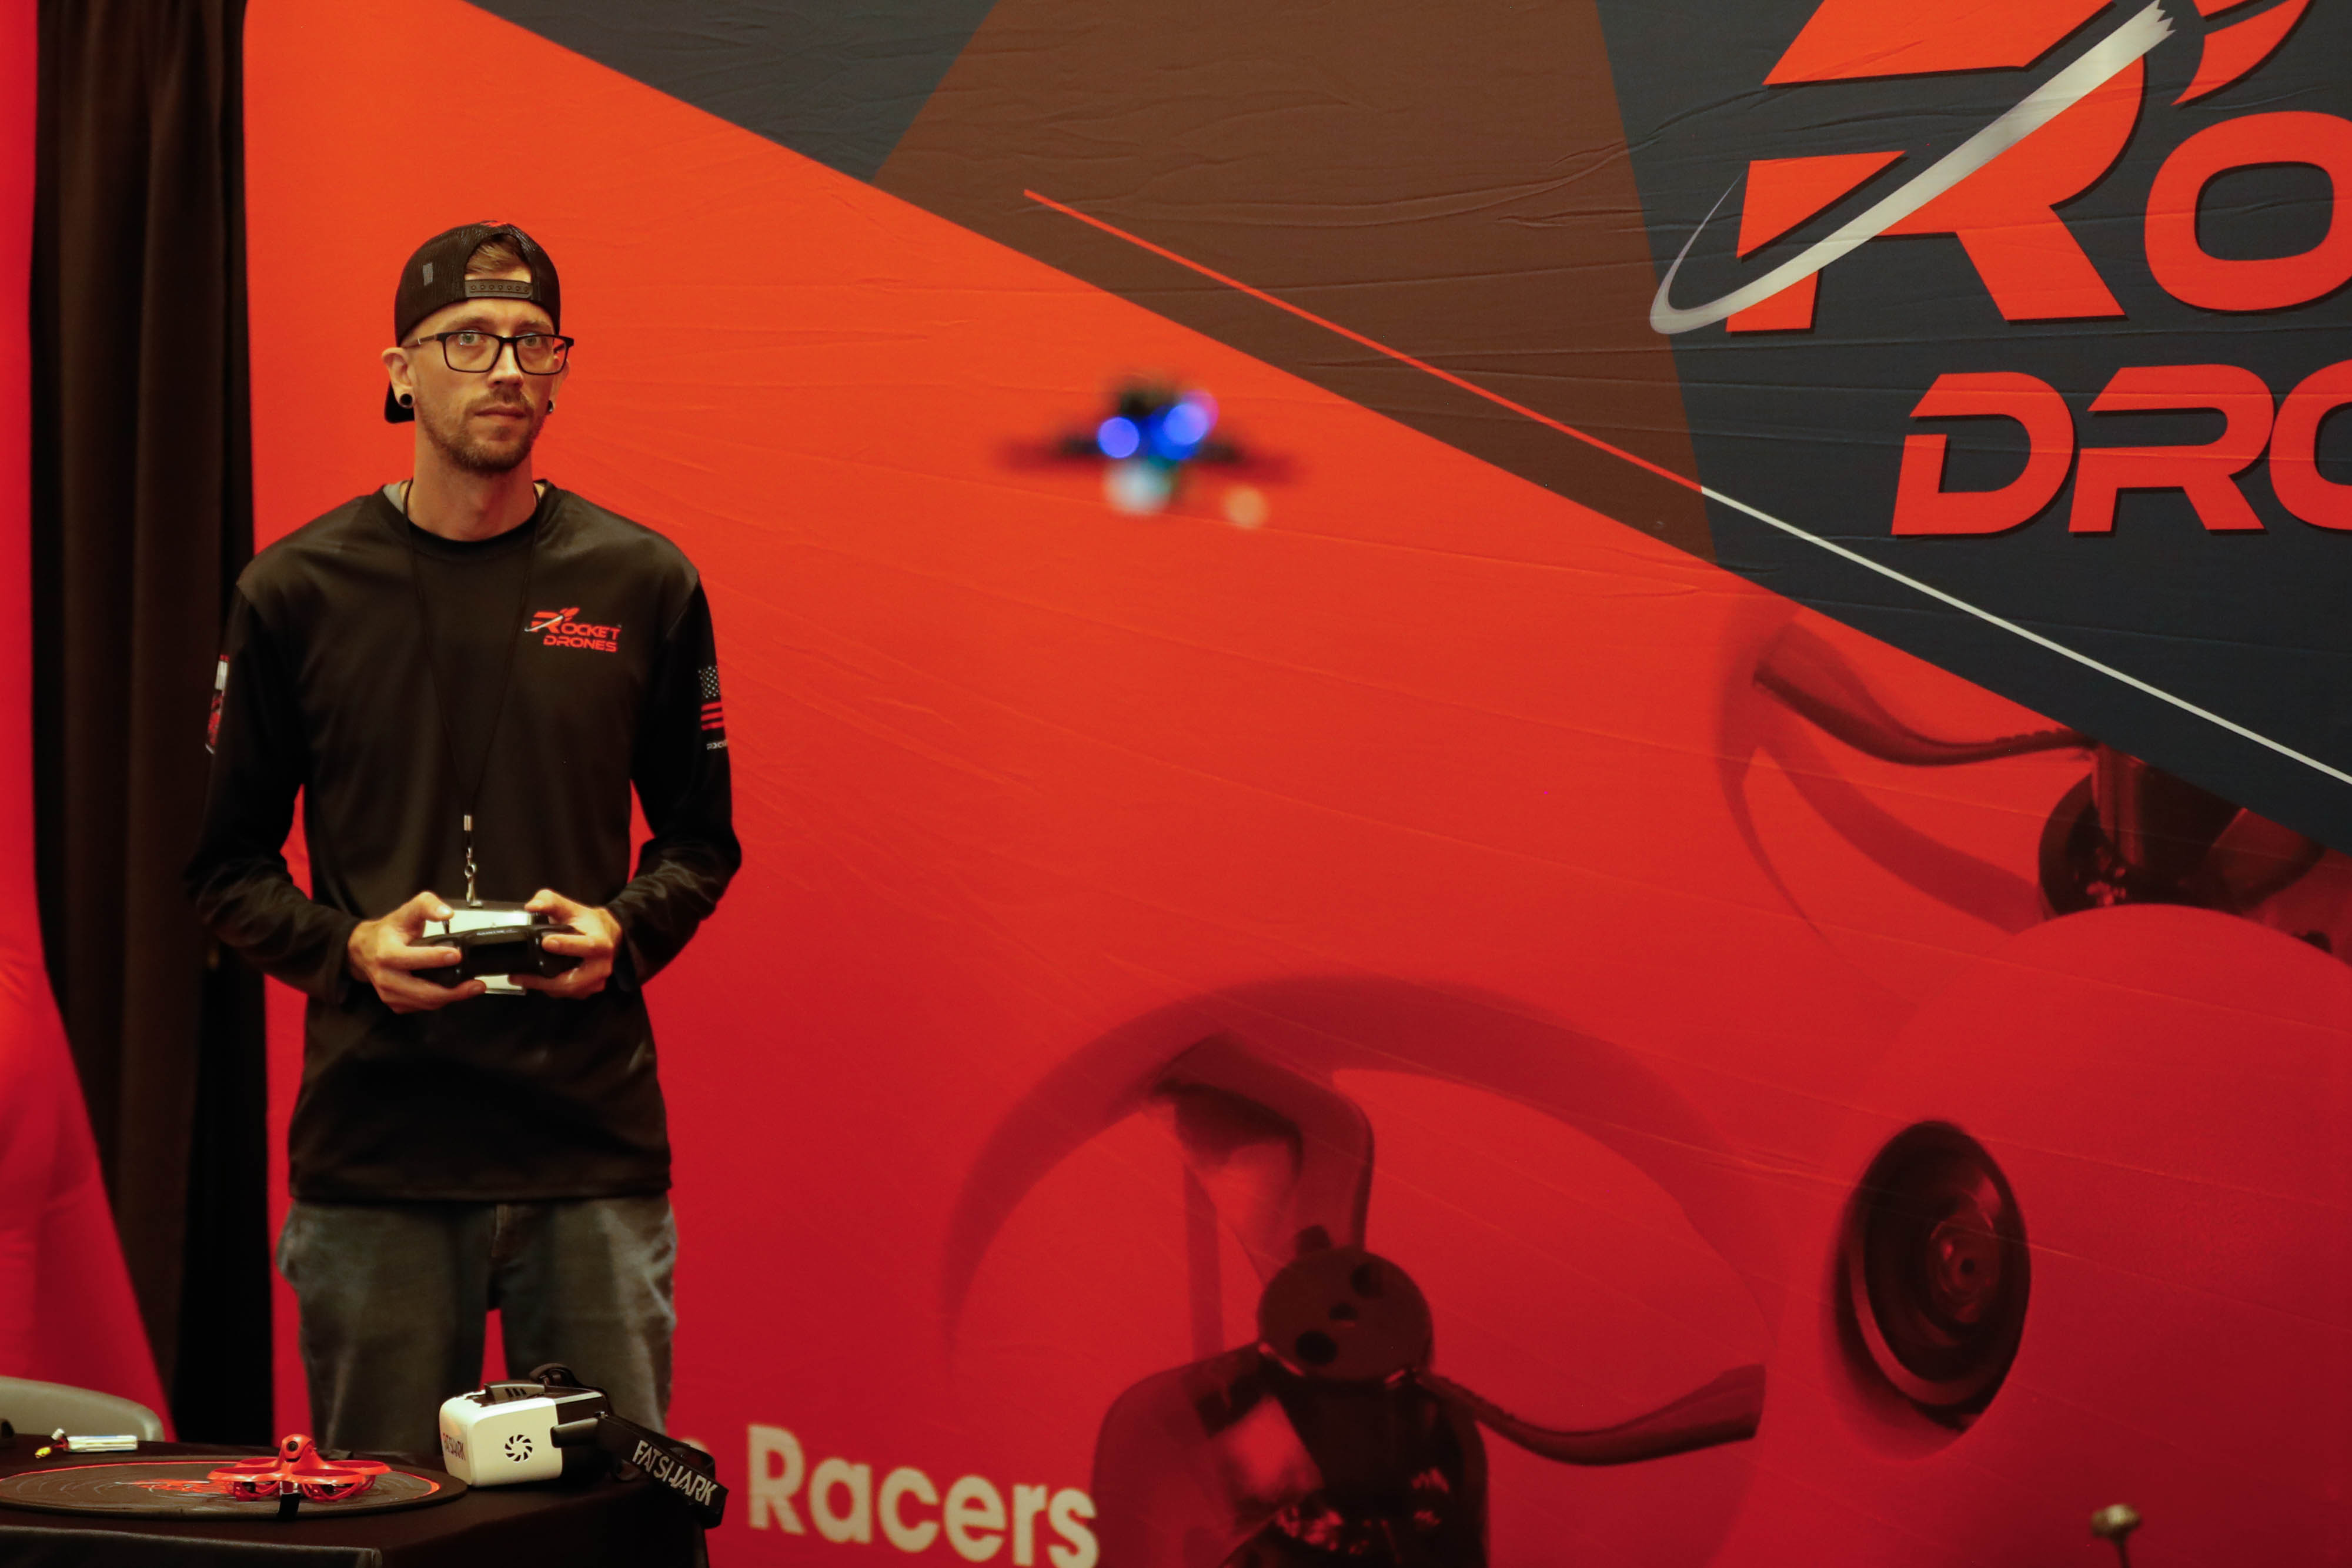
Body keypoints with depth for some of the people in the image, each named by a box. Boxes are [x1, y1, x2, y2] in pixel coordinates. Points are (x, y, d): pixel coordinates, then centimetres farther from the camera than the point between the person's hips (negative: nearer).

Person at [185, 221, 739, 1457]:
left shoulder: (641, 583, 6)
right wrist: (346, 947, -10)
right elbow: (227, 866, 8)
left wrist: (626, 930, -6)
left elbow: (701, 838, 14)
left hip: (596, 1137, 1)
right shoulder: (296, 592, 3)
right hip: (371, 1146, -1)